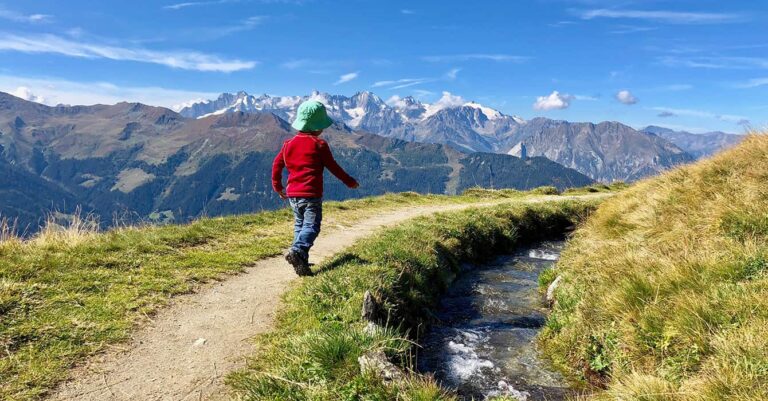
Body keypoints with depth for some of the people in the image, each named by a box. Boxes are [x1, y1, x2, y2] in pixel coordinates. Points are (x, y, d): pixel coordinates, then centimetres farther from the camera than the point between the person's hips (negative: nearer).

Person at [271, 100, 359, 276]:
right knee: (311, 226, -7)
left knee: (299, 225, 17)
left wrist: (278, 187, 26)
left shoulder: (289, 144, 10)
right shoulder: (319, 145, -6)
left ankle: (301, 261, 13)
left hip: (292, 194, 6)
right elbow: (333, 167, 0)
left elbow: (277, 164, 14)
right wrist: (350, 181, 13)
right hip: (311, 195, -6)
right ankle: (297, 250, -30)